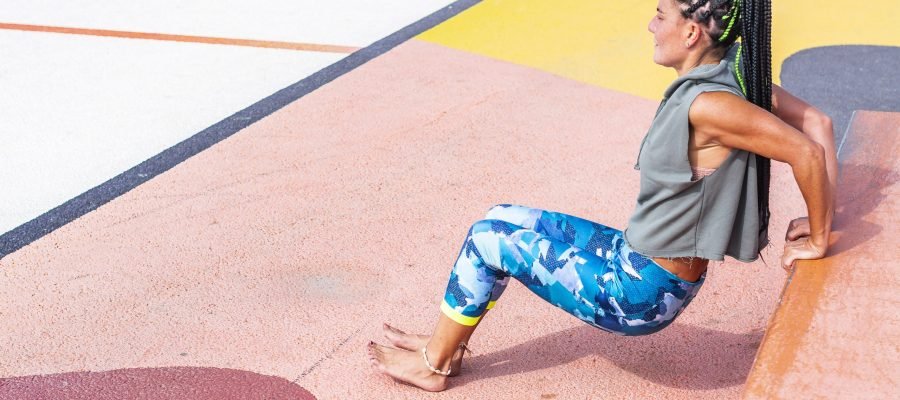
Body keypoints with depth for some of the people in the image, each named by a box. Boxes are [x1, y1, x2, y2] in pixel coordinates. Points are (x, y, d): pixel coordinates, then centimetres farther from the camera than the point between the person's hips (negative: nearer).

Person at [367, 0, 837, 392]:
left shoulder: (708, 105, -28)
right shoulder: (735, 76, -2)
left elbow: (808, 152, -28)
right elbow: (818, 123, 1)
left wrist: (818, 240, -13)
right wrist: (819, 219, 2)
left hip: (643, 293, -9)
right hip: (634, 257, 9)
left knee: (487, 240, -2)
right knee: (503, 219, 14)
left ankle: (433, 364, 18)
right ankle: (444, 342, 28)